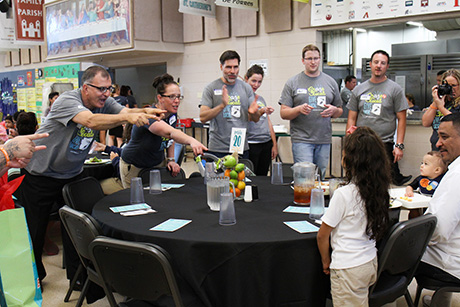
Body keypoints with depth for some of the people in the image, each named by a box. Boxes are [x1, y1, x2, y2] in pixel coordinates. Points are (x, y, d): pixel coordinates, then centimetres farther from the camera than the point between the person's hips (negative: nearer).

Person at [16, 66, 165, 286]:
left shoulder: (104, 102, -5)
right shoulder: (67, 101, -26)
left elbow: (124, 111, -21)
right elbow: (91, 121, -43)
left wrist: (144, 112, -43)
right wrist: (127, 117, -55)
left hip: (71, 174, 5)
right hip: (40, 175, -5)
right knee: (34, 230, 7)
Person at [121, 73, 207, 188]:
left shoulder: (172, 114, -7)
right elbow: (170, 132, -51)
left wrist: (171, 159, -1)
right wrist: (191, 141, -67)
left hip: (158, 163, 6)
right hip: (134, 167, -6)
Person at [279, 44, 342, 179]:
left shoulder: (330, 82, 13)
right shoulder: (292, 83, 4)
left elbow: (340, 111, 19)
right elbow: (284, 113, 0)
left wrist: (333, 110, -4)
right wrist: (299, 109, -18)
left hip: (324, 139, 3)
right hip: (301, 139, -3)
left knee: (320, 178, 8)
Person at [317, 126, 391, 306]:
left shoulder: (343, 194, -19)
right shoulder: (379, 190, -1)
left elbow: (322, 235, -12)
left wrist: (326, 261, 4)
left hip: (348, 268, -7)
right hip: (371, 263, 7)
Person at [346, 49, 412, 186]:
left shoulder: (395, 89, 4)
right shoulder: (358, 90, 11)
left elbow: (401, 119, 1)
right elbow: (352, 119, 12)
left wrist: (399, 145, -7)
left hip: (384, 144, -3)